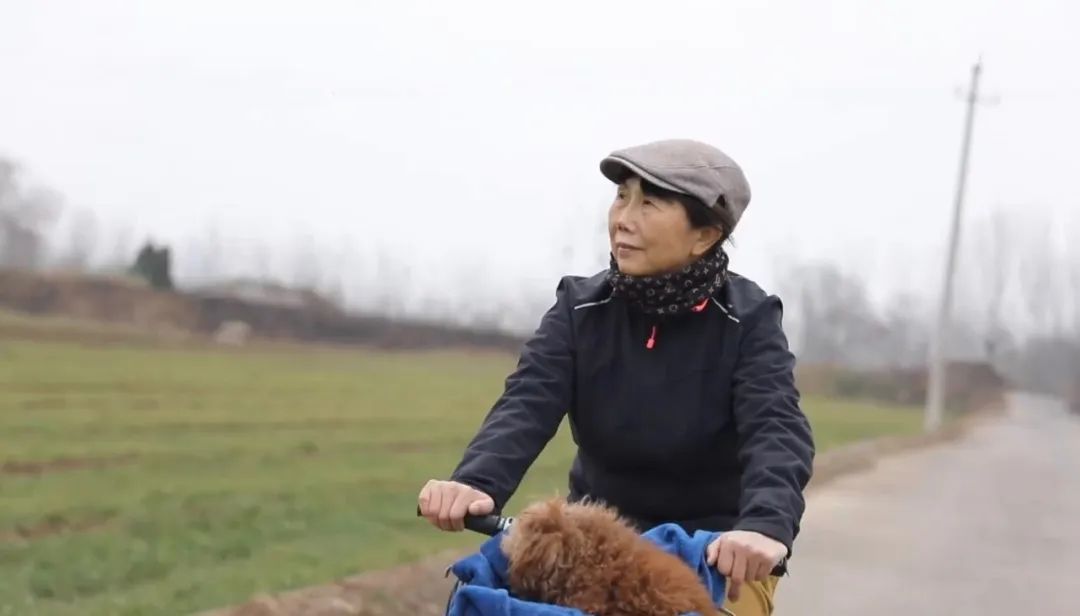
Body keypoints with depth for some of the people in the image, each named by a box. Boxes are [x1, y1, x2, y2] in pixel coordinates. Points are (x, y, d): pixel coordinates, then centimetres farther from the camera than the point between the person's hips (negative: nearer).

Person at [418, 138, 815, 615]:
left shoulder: (747, 321, -12)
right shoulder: (581, 308, -4)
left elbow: (777, 429, -28)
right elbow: (526, 404, -19)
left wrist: (767, 524, -50)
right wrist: (475, 483, -40)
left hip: (720, 551, -2)